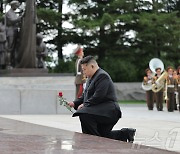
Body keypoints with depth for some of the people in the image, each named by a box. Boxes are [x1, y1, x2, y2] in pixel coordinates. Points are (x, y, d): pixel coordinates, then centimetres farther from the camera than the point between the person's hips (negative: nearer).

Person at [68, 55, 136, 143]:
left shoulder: (102, 76, -13)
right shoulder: (91, 78, 20)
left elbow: (98, 96, -23)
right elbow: (85, 95, 23)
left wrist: (84, 104, -18)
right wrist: (75, 103, 7)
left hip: (109, 111, -11)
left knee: (84, 115, -31)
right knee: (102, 135, 11)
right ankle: (126, 133, 21)